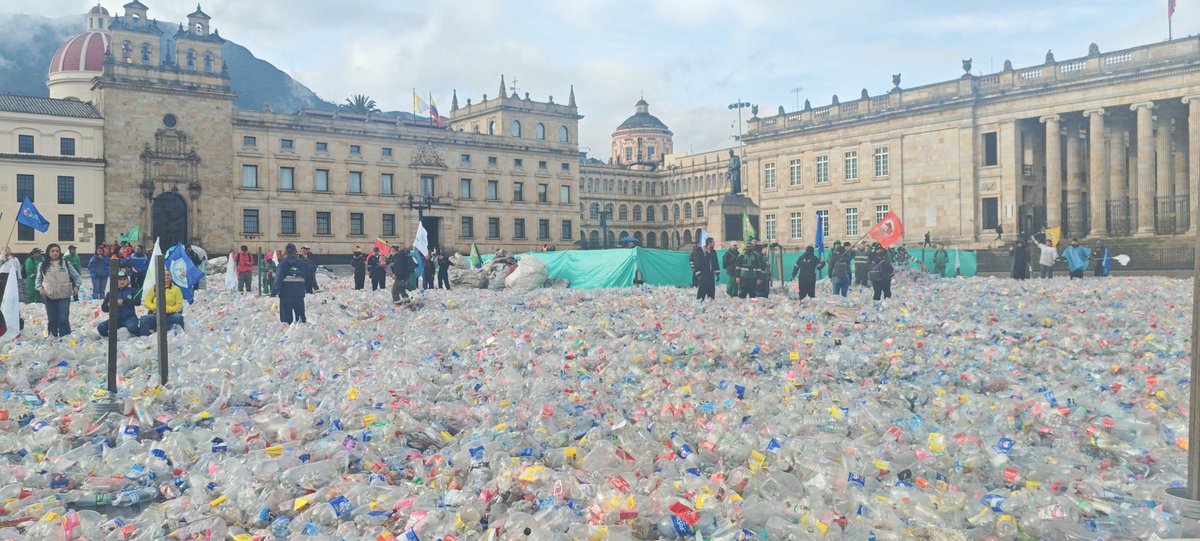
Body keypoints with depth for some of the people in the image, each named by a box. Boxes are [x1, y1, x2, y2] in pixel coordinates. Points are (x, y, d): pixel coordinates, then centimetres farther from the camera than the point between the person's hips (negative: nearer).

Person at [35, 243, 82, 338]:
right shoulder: (42, 265, 7)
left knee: (63, 319, -4)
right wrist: (40, 288, -5)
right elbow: (38, 280, 14)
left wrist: (77, 286, -9)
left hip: (64, 296, -1)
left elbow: (76, 276, 8)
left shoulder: (65, 264, 4)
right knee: (52, 320, 9)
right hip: (49, 296, 1)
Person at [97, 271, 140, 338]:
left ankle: (140, 336, -5)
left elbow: (137, 301, -11)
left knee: (132, 327, -36)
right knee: (101, 327, -21)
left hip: (129, 317, -3)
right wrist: (109, 305, -15)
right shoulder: (112, 293, 10)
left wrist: (124, 301, -21)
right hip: (116, 319, 3)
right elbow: (103, 308, 8)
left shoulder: (131, 291, 6)